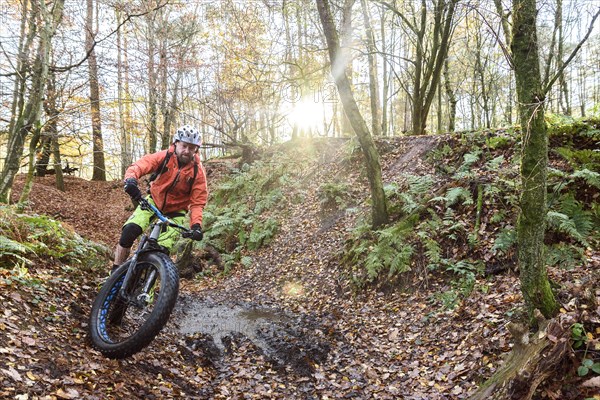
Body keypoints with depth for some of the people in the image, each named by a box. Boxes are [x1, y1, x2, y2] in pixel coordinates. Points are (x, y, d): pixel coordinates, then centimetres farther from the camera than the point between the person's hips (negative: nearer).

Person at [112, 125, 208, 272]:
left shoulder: (198, 171, -16)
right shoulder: (164, 157, -17)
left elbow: (197, 202, -16)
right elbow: (138, 166, -26)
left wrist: (196, 225, -32)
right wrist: (131, 180, -49)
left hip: (176, 211, -1)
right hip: (154, 201, 1)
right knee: (129, 230, -21)